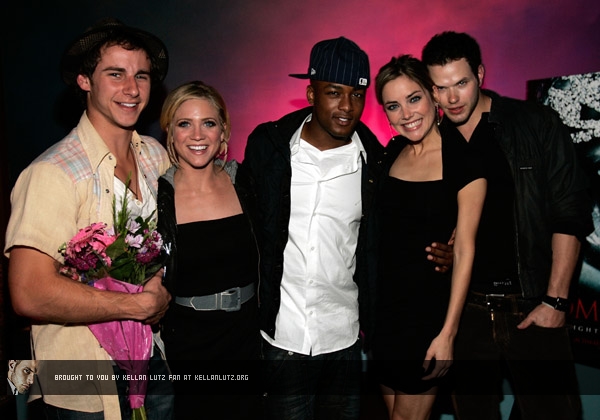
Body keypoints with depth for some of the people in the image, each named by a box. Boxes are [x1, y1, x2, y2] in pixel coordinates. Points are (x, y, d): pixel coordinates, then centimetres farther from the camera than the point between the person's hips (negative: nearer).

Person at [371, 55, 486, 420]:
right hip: (383, 304, 5)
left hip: (428, 307, -5)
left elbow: (464, 251, -12)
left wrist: (448, 333, -14)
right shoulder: (393, 152, 5)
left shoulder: (463, 159, -12)